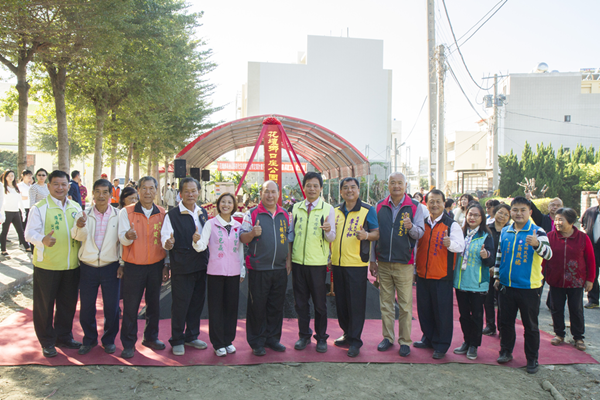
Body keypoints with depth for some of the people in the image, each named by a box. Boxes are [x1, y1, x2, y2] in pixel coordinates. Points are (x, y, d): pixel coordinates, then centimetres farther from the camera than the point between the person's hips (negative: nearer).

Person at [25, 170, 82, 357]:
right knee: (44, 305, 8)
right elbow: (30, 233, -17)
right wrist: (43, 240, -36)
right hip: (46, 265, -4)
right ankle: (47, 342, 24)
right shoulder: (39, 208, -6)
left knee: (68, 303, 14)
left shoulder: (76, 207, 10)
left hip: (71, 265, 5)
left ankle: (63, 337, 32)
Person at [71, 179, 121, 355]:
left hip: (110, 267, -1)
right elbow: (79, 236, -14)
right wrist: (79, 227, -36)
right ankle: (89, 339, 30)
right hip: (88, 267, 1)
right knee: (86, 307, 10)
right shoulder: (83, 214, 2)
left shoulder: (118, 215, 0)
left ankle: (109, 340, 26)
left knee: (112, 307, 6)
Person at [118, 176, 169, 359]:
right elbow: (123, 239, -10)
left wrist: (166, 263, 9)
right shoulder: (126, 212, -4)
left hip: (156, 266, 3)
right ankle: (128, 343, 15)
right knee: (130, 306, 2)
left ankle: (151, 337, 28)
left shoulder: (162, 213, 4)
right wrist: (128, 236, -33)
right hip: (133, 266, -3)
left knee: (154, 304, 12)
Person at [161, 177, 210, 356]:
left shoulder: (203, 213, 10)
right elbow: (165, 239, -12)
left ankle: (191, 336, 29)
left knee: (197, 303, 13)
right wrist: (168, 243, -32)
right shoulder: (172, 215, -6)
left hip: (201, 265, 5)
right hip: (181, 267, -5)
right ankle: (177, 341, 17)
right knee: (180, 304, 1)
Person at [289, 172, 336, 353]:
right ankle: (304, 335, 26)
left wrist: (328, 231, -24)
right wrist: (288, 256, 8)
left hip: (318, 262, -3)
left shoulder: (328, 209, 0)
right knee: (300, 302, 11)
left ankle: (321, 338, 21)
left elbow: (332, 238, -3)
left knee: (320, 302, 5)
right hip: (298, 260, 3)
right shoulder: (296, 207, 8)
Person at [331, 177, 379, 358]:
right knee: (341, 301, 12)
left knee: (356, 303, -1)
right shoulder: (336, 211, 12)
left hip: (356, 263, -5)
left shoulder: (368, 210, -2)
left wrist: (366, 235, -23)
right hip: (337, 262, 5)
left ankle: (355, 341, 9)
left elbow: (377, 233, -4)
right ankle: (347, 334, 28)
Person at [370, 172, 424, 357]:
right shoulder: (380, 206, 8)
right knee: (385, 303, 10)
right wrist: (372, 260, 12)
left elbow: (421, 232, -3)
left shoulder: (415, 206, 1)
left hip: (404, 264, -3)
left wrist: (411, 227, -25)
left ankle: (405, 341, 13)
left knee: (405, 304, 1)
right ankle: (387, 337, 23)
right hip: (383, 263, 3)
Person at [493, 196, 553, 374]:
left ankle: (532, 359, 21)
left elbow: (548, 254, -22)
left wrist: (537, 244, -42)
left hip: (529, 287, -4)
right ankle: (506, 351, 31)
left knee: (530, 325, 7)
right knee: (506, 321, 15)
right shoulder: (505, 232, 7)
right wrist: (497, 277, 15)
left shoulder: (537, 231, -8)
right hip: (506, 286, 4)